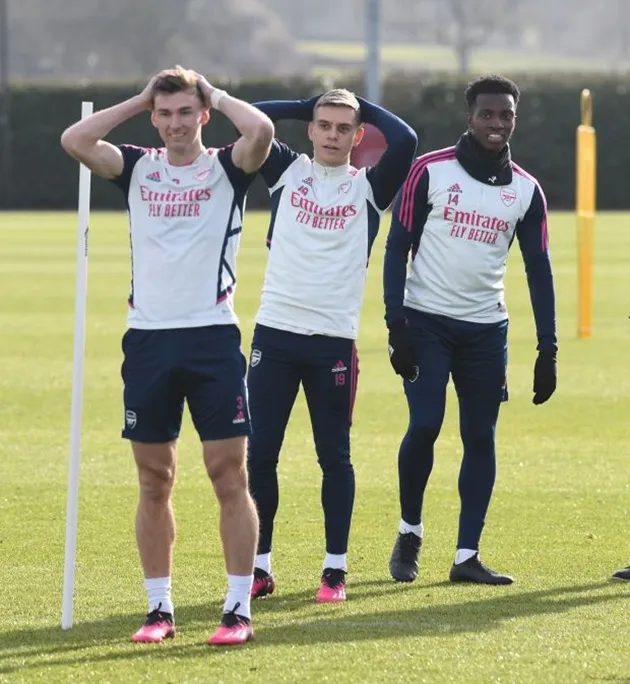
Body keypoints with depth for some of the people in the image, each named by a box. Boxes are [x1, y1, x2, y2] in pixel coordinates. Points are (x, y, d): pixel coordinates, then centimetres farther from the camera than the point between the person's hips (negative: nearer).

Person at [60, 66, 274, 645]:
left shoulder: (226, 168, 3)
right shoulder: (138, 168, 10)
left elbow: (262, 130, -19)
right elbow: (74, 140, -5)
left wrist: (217, 97, -2)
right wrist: (138, 101, 2)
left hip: (213, 337, -3)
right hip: (148, 339, 3)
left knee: (230, 476, -4)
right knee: (154, 483, 6)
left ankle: (239, 609, 0)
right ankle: (160, 608, 13)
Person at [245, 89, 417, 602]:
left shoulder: (368, 187, 5)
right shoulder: (288, 171, 9)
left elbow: (406, 142, -11)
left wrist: (364, 108, 4)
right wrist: (307, 107, 7)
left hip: (334, 340, -1)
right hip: (275, 333, 1)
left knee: (334, 456, 4)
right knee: (259, 452, 1)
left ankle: (335, 569, 12)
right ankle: (260, 566, 10)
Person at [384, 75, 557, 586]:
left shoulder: (526, 190, 6)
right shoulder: (430, 171, -4)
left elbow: (539, 270, 8)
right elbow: (397, 247, -3)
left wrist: (548, 349, 3)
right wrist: (396, 324, -11)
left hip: (486, 329, 3)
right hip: (426, 322, -3)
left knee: (481, 436, 0)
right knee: (425, 425, -12)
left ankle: (467, 555, 5)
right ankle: (410, 534, 10)